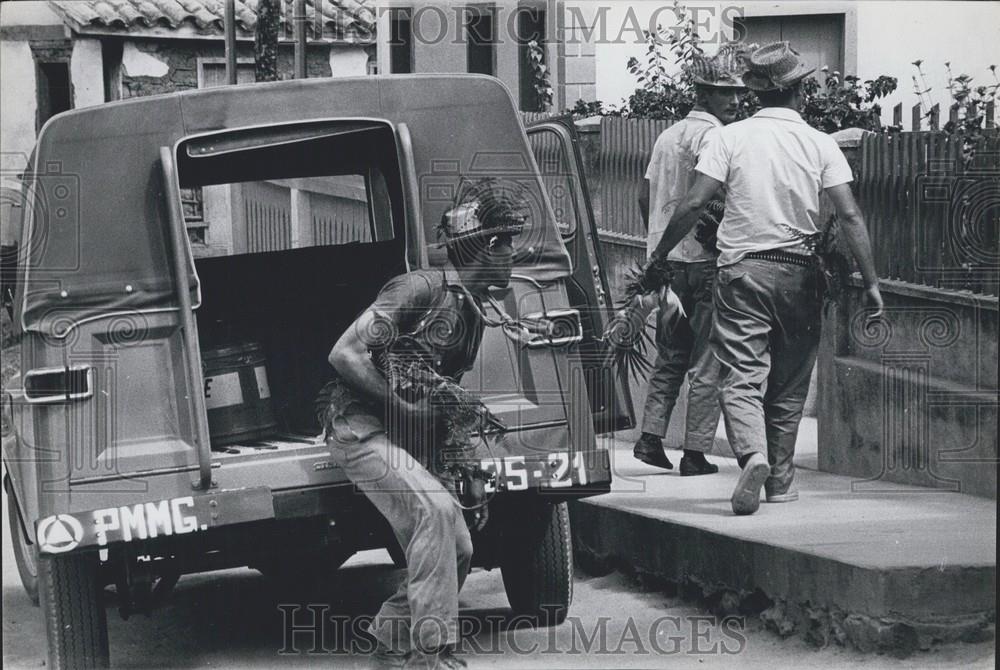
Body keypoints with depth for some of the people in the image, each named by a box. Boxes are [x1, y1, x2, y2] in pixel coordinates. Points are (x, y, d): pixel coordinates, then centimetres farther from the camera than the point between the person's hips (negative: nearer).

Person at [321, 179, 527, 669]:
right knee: (434, 510, -26)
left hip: (409, 438, 9)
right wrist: (406, 410, -21)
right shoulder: (423, 289, -15)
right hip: (361, 427, -9)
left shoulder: (472, 315, 14)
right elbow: (344, 355, -21)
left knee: (456, 548, 0)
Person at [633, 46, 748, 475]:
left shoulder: (668, 135, 14)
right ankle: (696, 452, 0)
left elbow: (645, 197, 17)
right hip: (705, 259, -8)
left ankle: (651, 436, 9)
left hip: (665, 259, 8)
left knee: (670, 356, 17)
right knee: (706, 362, -1)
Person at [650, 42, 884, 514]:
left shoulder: (729, 138, -2)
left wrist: (658, 256, 3)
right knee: (789, 383, 14)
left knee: (742, 378, -6)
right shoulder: (820, 144, 1)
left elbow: (693, 204, -8)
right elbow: (850, 215, -5)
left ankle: (753, 455, -30)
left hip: (742, 271, -2)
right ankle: (781, 480, 19)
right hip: (799, 273, 2)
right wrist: (870, 282, -2)